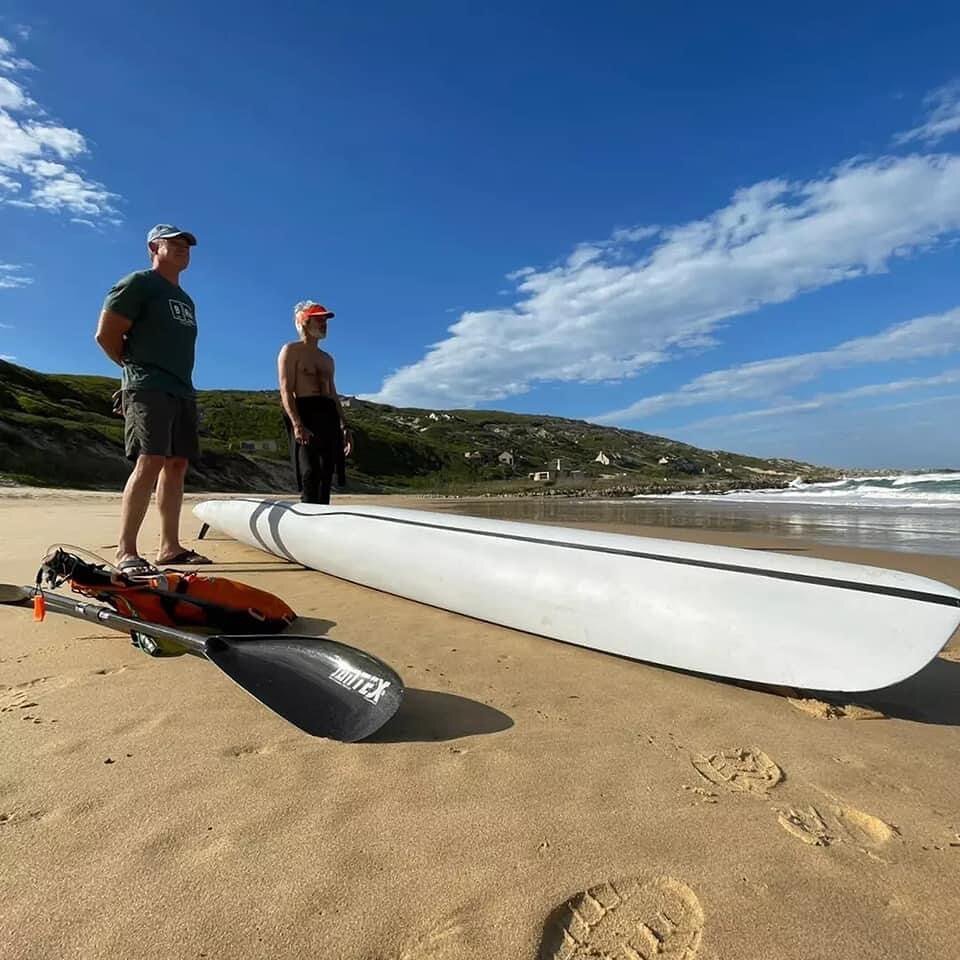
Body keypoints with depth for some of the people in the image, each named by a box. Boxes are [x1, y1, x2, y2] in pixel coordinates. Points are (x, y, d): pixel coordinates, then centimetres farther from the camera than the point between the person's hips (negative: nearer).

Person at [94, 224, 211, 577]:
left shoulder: (185, 299, 25)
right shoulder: (138, 283, 1)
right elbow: (106, 334, -5)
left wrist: (181, 380, 14)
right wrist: (137, 366, 5)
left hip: (182, 391, 8)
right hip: (148, 389, -8)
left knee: (177, 465, 3)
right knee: (150, 462, -18)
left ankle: (169, 547, 6)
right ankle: (126, 551, -15)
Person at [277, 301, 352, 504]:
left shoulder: (327, 358, 26)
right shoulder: (291, 351, 4)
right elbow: (286, 391, -8)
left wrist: (343, 427, 15)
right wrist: (297, 424, -22)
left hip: (328, 417, 7)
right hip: (304, 413, -7)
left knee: (325, 476, 3)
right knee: (310, 475, -15)